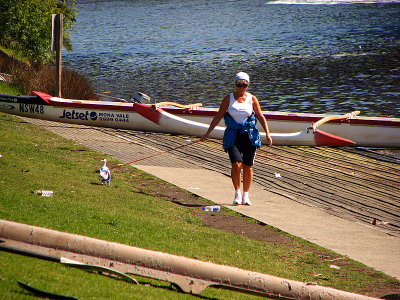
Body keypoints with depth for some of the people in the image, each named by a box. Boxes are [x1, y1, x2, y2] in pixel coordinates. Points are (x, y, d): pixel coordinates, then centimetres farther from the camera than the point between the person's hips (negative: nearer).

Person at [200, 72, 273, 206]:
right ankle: (237, 192, -1)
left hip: (250, 136, 1)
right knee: (236, 164, -16)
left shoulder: (252, 99, 6)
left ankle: (246, 195, 14)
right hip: (233, 136, -1)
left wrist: (267, 133, -1)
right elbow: (218, 116, 7)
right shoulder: (228, 98, 4)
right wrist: (207, 133, 5)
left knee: (248, 167, 1)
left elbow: (260, 117, 9)